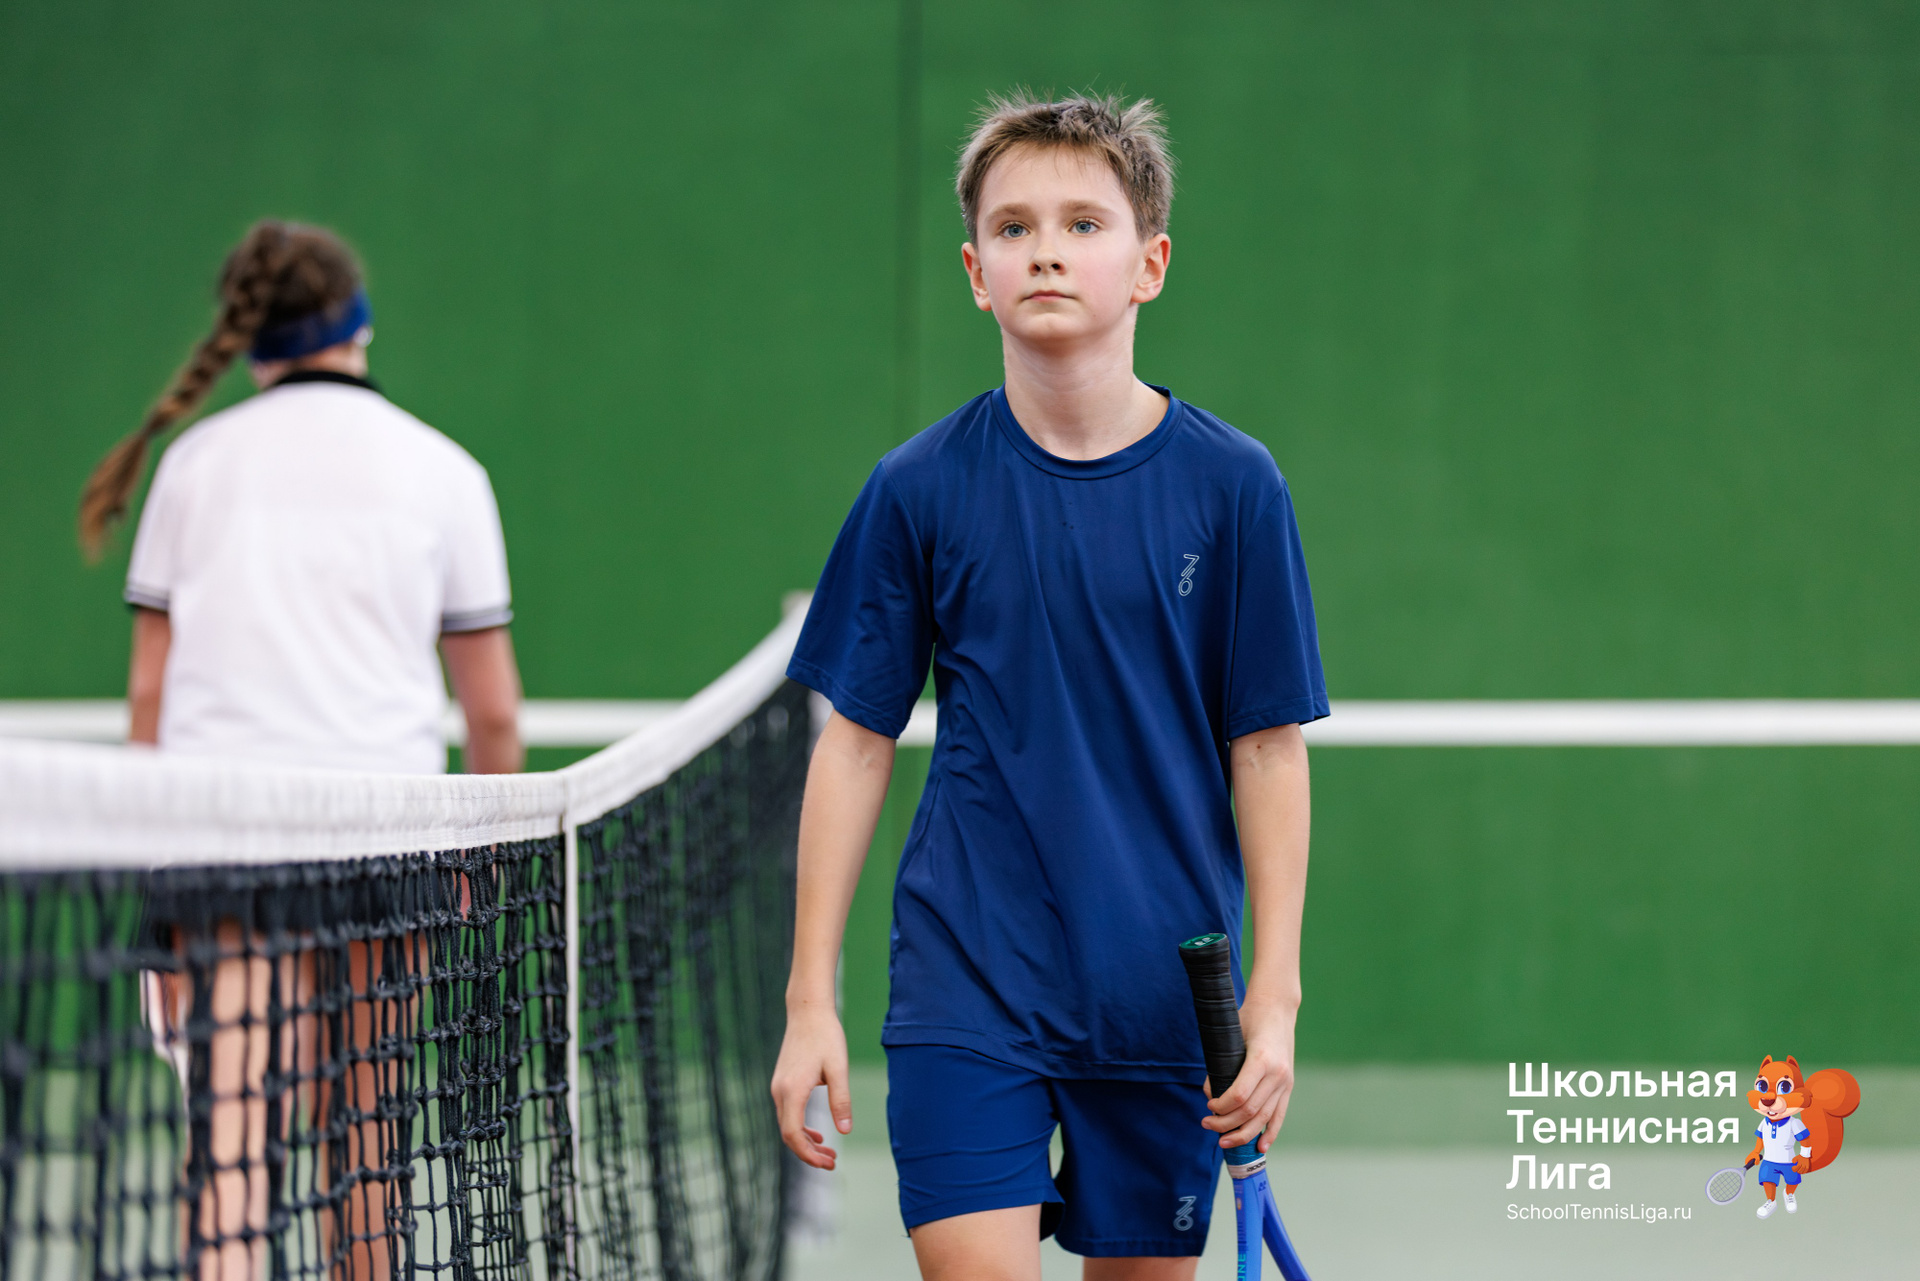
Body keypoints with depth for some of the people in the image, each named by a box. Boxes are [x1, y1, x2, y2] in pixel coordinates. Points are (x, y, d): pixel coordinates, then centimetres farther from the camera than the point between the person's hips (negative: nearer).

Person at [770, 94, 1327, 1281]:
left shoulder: (1232, 486, -2)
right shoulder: (920, 489, -1)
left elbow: (1269, 750, 1)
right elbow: (856, 743, 4)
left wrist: (1276, 998, -4)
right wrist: (811, 1001, 1)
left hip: (1164, 1002, 1)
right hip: (965, 990, -1)